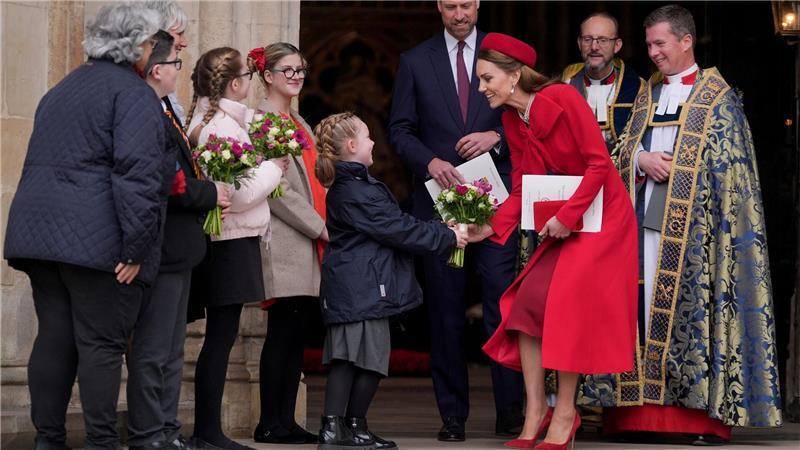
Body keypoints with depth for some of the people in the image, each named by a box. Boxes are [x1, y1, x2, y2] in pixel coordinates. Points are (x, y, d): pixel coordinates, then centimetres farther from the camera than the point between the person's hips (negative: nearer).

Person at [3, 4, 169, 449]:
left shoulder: (63, 90, 21)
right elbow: (137, 171, -18)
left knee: (54, 337, 8)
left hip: (40, 228, 8)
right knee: (101, 342, -6)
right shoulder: (134, 93, -7)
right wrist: (136, 245, -18)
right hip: (97, 238, -8)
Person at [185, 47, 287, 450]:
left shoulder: (204, 120, 14)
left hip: (224, 240, 10)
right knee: (221, 335, -6)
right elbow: (240, 194, -20)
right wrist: (273, 168, -6)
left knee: (220, 335, 10)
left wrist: (265, 168, 12)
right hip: (232, 240, -10)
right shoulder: (225, 126, -16)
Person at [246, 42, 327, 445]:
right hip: (284, 244, -8)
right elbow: (276, 189, -13)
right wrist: (321, 228, -11)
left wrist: (323, 226, 9)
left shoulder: (299, 124, 21)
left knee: (297, 334, 6)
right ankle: (270, 424, -3)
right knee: (283, 333, -8)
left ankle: (286, 421, 8)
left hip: (309, 245, 8)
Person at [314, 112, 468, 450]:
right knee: (370, 356, -2)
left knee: (346, 357, 8)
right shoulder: (358, 192, -16)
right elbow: (399, 229, -15)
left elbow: (396, 223, 19)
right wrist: (447, 238, -6)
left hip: (347, 289, 10)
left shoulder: (342, 188, 17)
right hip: (364, 289, -10)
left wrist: (442, 230, 16)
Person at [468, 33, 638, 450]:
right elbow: (521, 189, 4)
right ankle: (535, 412, -3)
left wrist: (567, 215, -24)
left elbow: (599, 163, -20)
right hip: (561, 222, 7)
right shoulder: (512, 120, 3)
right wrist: (492, 227, -10)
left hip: (600, 214, -7)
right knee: (528, 299, -6)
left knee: (567, 301, -16)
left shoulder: (563, 98, -18)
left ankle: (564, 414, -8)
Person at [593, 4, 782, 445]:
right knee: (646, 307, 1)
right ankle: (645, 408, 4)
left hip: (692, 226, -5)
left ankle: (708, 414, -7)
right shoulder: (648, 94, 18)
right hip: (645, 222, 5)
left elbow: (728, 168, -3)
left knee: (694, 306, -9)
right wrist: (642, 159, -5)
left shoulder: (717, 98, 1)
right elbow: (624, 149, 17)